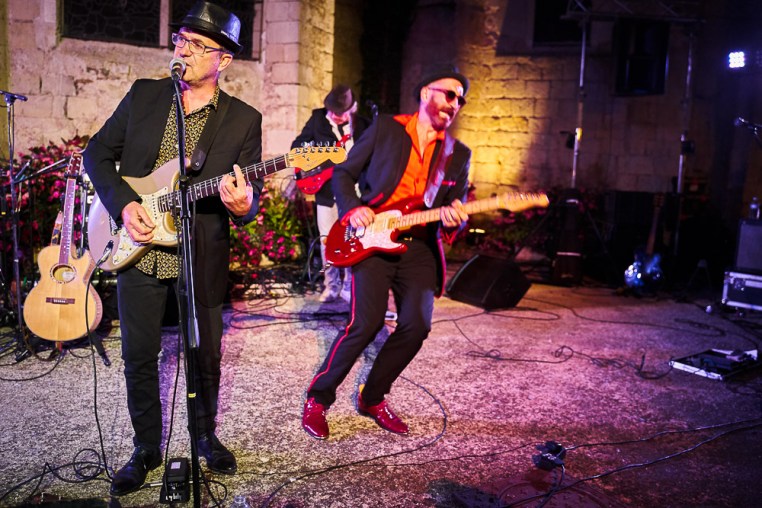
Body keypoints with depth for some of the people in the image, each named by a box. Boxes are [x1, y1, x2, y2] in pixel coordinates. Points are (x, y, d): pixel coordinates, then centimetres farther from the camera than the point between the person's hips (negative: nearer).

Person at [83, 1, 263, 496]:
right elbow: (98, 153, 9)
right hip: (137, 248, 2)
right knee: (139, 356, 8)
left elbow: (251, 198, -4)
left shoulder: (244, 120, -3)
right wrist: (123, 204, -7)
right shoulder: (144, 94, 5)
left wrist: (243, 204, -29)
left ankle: (205, 434, 35)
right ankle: (147, 448, 28)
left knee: (206, 355, 10)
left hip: (204, 259, -1)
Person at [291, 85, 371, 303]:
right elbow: (297, 145, 8)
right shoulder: (317, 119, 2)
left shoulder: (363, 124, 0)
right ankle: (331, 285, 19)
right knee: (327, 240, 5)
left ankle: (350, 286, 16)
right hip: (326, 190, 1)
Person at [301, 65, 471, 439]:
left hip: (419, 247, 4)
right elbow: (344, 173, 7)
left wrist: (453, 220, -13)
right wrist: (352, 209, -10)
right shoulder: (385, 128, 4)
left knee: (416, 324, -8)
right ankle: (318, 399, 6)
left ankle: (373, 398, 16)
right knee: (366, 322, -15)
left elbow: (459, 214, 11)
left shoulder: (458, 154, 13)